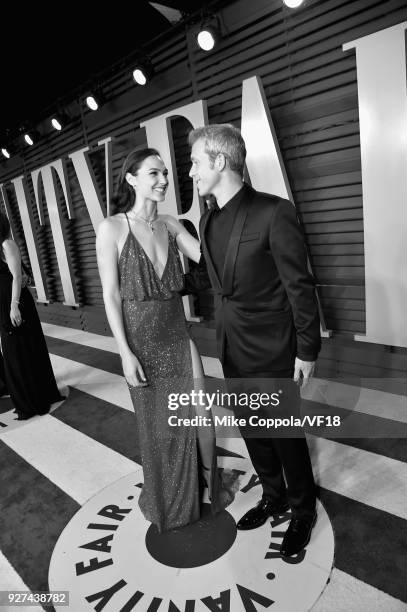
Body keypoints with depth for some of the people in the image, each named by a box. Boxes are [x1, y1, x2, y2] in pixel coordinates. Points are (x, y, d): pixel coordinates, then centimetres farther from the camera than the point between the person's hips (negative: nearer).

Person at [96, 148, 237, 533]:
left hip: (177, 334, 4)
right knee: (155, 423, 14)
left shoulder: (170, 225, 4)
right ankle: (164, 499, 42)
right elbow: (110, 295, -11)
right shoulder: (112, 228, -10)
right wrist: (125, 352, -14)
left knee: (199, 415, 8)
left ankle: (205, 486, 37)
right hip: (140, 338, -4)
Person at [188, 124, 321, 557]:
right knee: (252, 433, 21)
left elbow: (300, 285, -14)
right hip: (232, 352, 7)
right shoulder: (207, 221, 6)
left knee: (286, 436, 12)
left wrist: (307, 350, -11)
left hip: (272, 354, -7)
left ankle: (302, 510, 38)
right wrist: (222, 335, 14)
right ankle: (273, 497, 45)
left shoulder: (274, 212, -17)